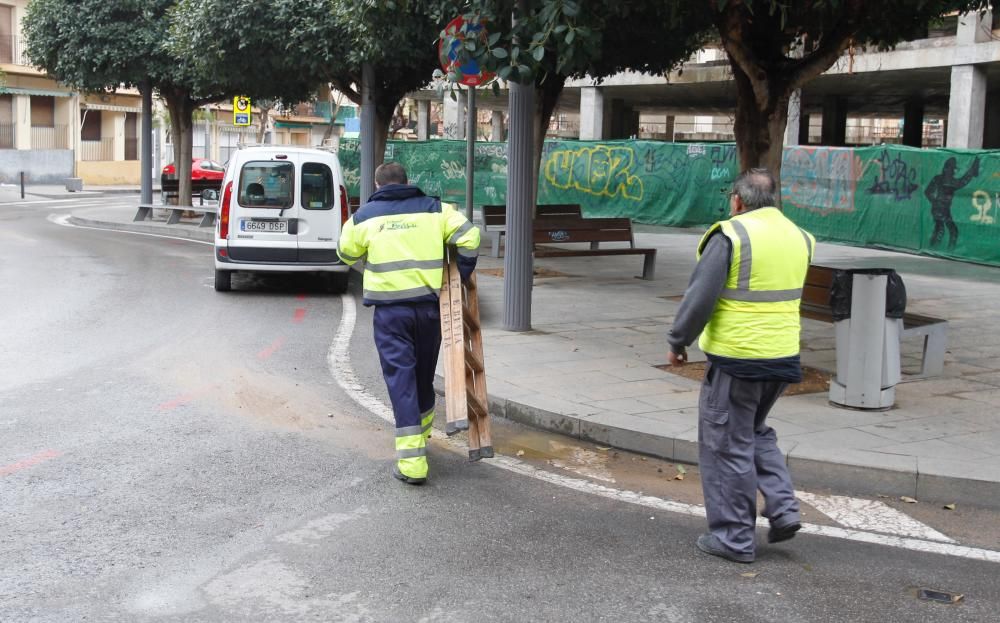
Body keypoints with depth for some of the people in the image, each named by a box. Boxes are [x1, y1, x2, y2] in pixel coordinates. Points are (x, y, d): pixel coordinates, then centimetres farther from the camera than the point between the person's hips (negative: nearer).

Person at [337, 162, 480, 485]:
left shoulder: (364, 216, 4)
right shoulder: (433, 208, 6)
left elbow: (346, 252, 17)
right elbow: (469, 237, -2)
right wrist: (460, 276, 8)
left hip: (390, 308, -2)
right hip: (429, 304, 2)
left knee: (400, 378, -2)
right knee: (424, 374, 21)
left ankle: (412, 461, -8)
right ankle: (421, 432, 43)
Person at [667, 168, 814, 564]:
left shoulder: (731, 235, -13)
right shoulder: (798, 238, 8)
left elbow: (699, 298, -14)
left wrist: (678, 342, -2)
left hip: (735, 359, -7)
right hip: (783, 357, 7)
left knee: (727, 445, 5)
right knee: (756, 432, 26)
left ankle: (733, 538, 12)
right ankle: (783, 509, 17)